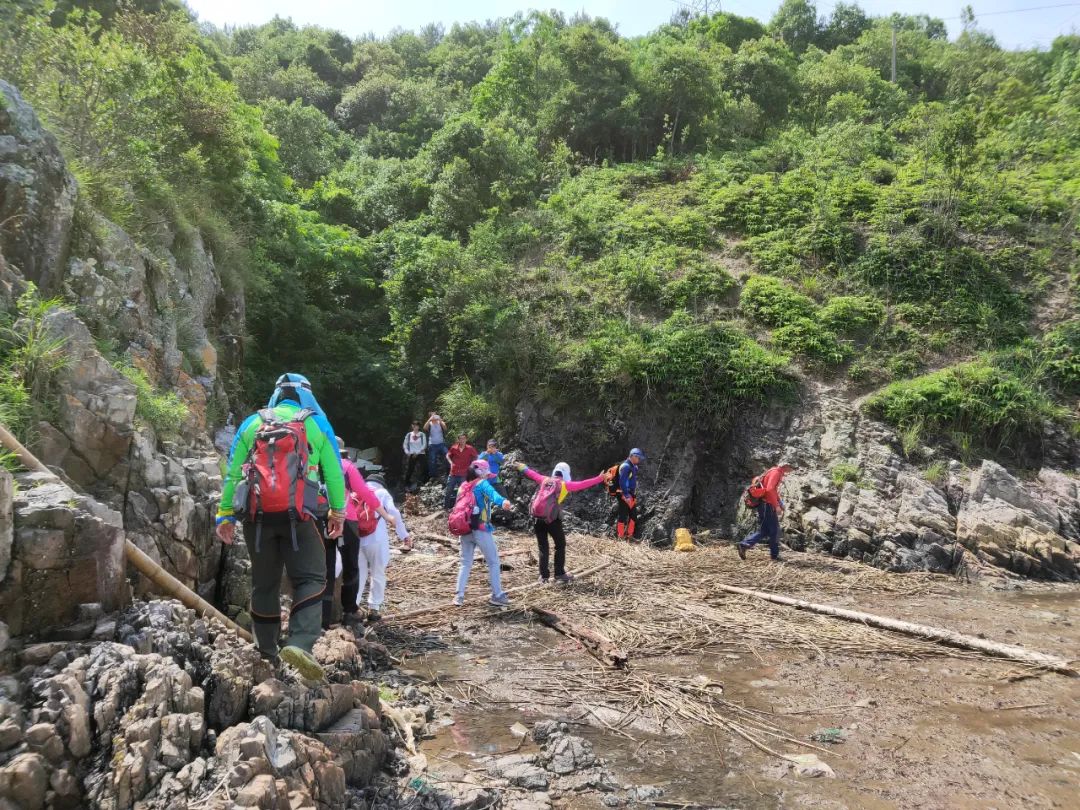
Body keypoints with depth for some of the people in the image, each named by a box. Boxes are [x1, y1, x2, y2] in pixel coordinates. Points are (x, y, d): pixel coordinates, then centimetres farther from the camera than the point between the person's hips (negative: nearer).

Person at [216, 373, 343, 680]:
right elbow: (335, 471, 9)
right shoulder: (317, 423, 10)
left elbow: (232, 472, 12)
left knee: (264, 583, 15)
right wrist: (338, 512, 17)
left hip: (256, 515, 3)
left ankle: (267, 652, 22)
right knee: (310, 579, 0)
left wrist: (225, 514, 15)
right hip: (296, 515, -3)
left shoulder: (252, 422, 15)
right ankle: (300, 644, -21)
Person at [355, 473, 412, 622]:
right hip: (376, 539, -3)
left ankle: (353, 605, 7)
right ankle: (373, 608, 11)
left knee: (359, 573, 16)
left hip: (357, 538, 3)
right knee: (378, 575, 12)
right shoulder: (382, 493, 13)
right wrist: (404, 535, -2)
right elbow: (394, 513, -1)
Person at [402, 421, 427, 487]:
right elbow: (404, 444, 13)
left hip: (420, 454, -2)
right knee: (409, 470, -5)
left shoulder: (422, 435, 3)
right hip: (411, 455, 2)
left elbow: (424, 445, -2)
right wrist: (407, 452, 0)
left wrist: (417, 452, -8)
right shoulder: (409, 435, 10)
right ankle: (407, 484, 1)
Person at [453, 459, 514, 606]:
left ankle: (459, 596, 7)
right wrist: (503, 502, -48)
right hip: (481, 530, -6)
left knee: (466, 564, 15)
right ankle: (497, 595, 8)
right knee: (494, 562, 6)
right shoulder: (482, 484, -6)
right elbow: (492, 493, -28)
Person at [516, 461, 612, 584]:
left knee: (543, 547, 12)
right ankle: (559, 574, 12)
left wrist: (524, 469, 49)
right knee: (560, 546, 13)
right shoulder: (565, 484, 2)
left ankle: (544, 575, 11)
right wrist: (599, 479, -3)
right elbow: (583, 484, -4)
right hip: (553, 518, -4)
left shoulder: (545, 480, 13)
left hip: (538, 517, 4)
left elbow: (534, 475, 30)